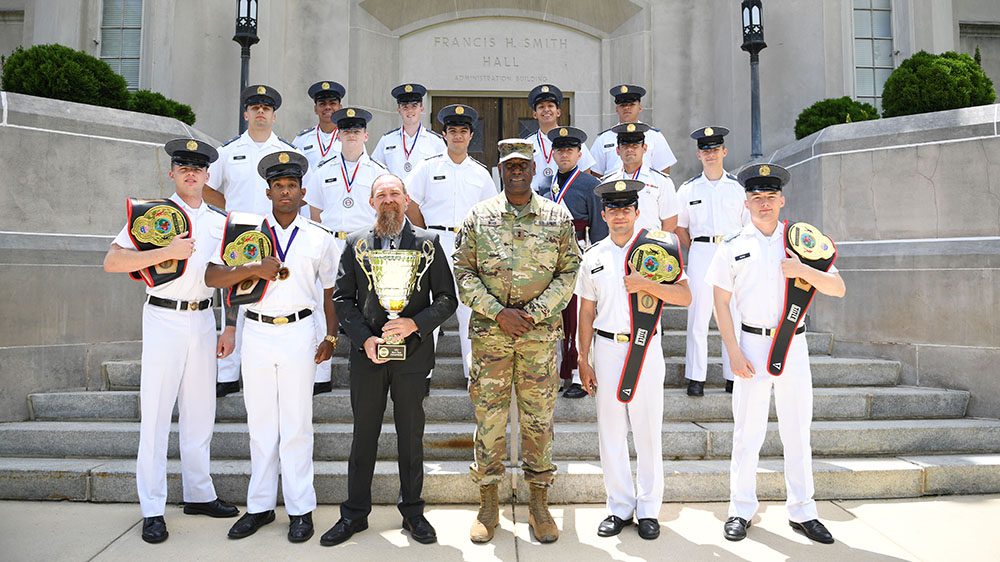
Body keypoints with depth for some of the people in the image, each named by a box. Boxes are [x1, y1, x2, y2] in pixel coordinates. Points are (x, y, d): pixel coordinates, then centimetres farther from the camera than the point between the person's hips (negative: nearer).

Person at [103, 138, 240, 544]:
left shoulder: (219, 221, 11)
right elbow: (112, 262, -11)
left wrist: (230, 329, 10)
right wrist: (167, 251, -20)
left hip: (203, 319, 4)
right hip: (164, 317, -4)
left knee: (200, 411, 11)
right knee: (156, 413, 0)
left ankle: (199, 494, 25)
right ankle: (152, 510, 10)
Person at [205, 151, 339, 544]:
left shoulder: (319, 238, 6)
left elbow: (331, 290, 12)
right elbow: (211, 277, -4)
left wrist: (331, 338, 6)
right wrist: (254, 268, -19)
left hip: (299, 332, -1)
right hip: (257, 333, 2)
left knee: (296, 424, 2)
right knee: (260, 423, 9)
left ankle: (300, 509, 13)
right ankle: (260, 506, 21)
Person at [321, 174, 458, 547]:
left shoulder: (428, 243, 1)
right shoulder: (356, 244, 5)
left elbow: (447, 298, 0)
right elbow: (342, 298, 4)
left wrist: (415, 323, -15)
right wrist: (364, 339, -9)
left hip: (412, 352, -1)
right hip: (367, 352, 1)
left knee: (411, 435, 11)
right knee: (364, 434, 11)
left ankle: (412, 511, 27)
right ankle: (355, 513, 26)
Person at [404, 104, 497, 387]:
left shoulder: (481, 172, 12)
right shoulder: (428, 167, 5)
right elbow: (409, 203, 4)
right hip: (436, 244, -2)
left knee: (470, 308, 5)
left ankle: (474, 370, 15)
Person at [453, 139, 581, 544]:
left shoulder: (558, 218, 5)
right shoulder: (479, 217, 5)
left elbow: (569, 272, 2)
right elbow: (463, 272, 2)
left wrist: (532, 314, -10)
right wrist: (498, 312, -10)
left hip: (541, 333, 0)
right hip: (489, 332, 0)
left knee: (539, 417, 7)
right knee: (488, 416, 6)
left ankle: (539, 503, 22)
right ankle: (488, 505, 20)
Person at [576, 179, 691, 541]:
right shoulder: (593, 257, 8)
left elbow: (685, 296, -7)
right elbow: (586, 312, 10)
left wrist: (646, 284, -21)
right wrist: (583, 360, 7)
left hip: (647, 348, -2)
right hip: (607, 348, 2)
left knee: (648, 432, 5)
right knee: (611, 432, 7)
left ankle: (648, 508, 19)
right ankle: (620, 507, 21)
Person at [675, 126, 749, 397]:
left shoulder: (739, 187, 8)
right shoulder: (688, 189, 7)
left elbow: (749, 226, 11)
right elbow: (680, 227, 13)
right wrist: (695, 250, 4)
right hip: (700, 253, -1)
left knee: (734, 316, 2)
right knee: (698, 316, -3)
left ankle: (733, 376, 13)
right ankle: (695, 378, 5)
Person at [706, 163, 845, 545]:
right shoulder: (732, 247, 3)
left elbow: (838, 289, 5)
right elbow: (721, 303, 1)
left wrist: (804, 271, -14)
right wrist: (734, 353, -7)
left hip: (794, 345, 2)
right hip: (752, 344, -1)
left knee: (797, 431, 9)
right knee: (748, 431, 4)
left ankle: (802, 511, 23)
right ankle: (741, 510, 18)